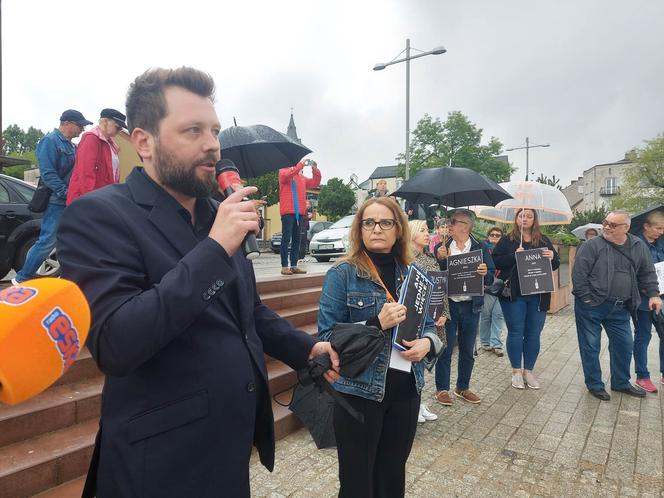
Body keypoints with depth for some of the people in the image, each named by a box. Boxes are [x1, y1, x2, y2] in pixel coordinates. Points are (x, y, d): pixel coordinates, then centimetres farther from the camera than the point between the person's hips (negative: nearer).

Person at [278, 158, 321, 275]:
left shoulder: (302, 177, 20)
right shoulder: (283, 172, 5)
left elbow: (315, 183, 16)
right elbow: (288, 174, -17)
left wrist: (315, 169, 3)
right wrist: (302, 164, -17)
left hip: (300, 213, 6)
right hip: (288, 212, -6)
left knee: (296, 240, 6)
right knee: (286, 239, -7)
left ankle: (294, 266, 10)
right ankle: (284, 266, -6)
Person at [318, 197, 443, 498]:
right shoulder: (341, 275, -11)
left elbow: (428, 324, 12)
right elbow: (326, 337, -14)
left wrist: (427, 343, -10)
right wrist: (376, 323, -25)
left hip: (406, 389, 5)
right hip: (359, 392, -4)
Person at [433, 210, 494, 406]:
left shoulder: (481, 247, 4)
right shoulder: (441, 248, 3)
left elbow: (490, 278, 1)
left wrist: (485, 273, -21)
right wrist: (441, 259, -20)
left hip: (471, 305, 1)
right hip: (447, 303, -1)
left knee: (468, 350, 13)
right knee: (445, 348, 5)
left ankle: (463, 387, 30)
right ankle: (442, 389, 19)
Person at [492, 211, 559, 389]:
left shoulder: (544, 240, 10)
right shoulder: (507, 240, 2)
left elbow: (555, 265, 11)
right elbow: (495, 261, -6)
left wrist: (552, 257, -10)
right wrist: (513, 256, -19)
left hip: (538, 295, 3)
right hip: (514, 294, -3)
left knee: (533, 334, 8)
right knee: (515, 332, 3)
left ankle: (528, 370, 22)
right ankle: (516, 370, 17)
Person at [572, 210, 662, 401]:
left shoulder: (638, 246, 5)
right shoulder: (591, 246, -11)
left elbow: (647, 273, 14)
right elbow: (578, 273, -14)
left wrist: (653, 294, 5)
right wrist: (586, 298, -15)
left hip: (620, 308, 5)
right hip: (591, 307, -5)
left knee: (625, 345, 14)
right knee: (591, 346, 4)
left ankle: (621, 383, 34)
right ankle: (594, 385, 20)